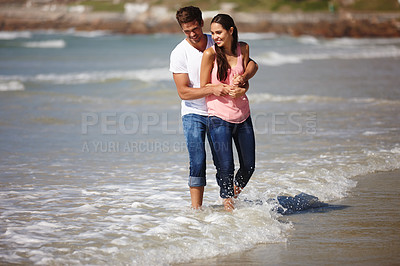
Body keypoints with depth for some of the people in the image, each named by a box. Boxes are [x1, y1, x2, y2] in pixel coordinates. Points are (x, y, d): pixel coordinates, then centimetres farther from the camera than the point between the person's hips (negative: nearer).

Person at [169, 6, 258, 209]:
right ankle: (196, 209, -10)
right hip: (193, 113, -2)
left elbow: (252, 64, -3)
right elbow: (183, 92, -15)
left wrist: (244, 77, -26)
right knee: (197, 160, -13)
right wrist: (212, 89, -27)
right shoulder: (179, 54, -11)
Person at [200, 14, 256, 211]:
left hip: (242, 114, 4)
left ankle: (234, 194, 36)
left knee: (249, 166, 9)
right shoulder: (210, 54, -9)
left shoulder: (243, 49, 3)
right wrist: (228, 89, -16)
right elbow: (203, 87, -6)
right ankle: (228, 205, 13)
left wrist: (240, 90, -15)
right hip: (219, 117, -4)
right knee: (225, 168, -8)